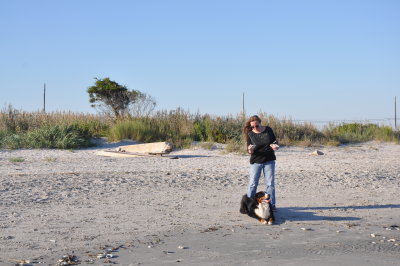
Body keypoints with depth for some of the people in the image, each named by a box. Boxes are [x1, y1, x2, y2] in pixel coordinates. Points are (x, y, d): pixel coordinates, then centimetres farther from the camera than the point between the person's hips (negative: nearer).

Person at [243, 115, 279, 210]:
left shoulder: (268, 130, -2)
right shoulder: (250, 134, -5)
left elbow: (274, 141, 9)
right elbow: (249, 148, -7)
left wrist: (275, 145, -14)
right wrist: (250, 150, -30)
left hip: (269, 160, 1)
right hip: (256, 161, -1)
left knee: (270, 183, 5)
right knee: (253, 183, 0)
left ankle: (272, 204, 14)